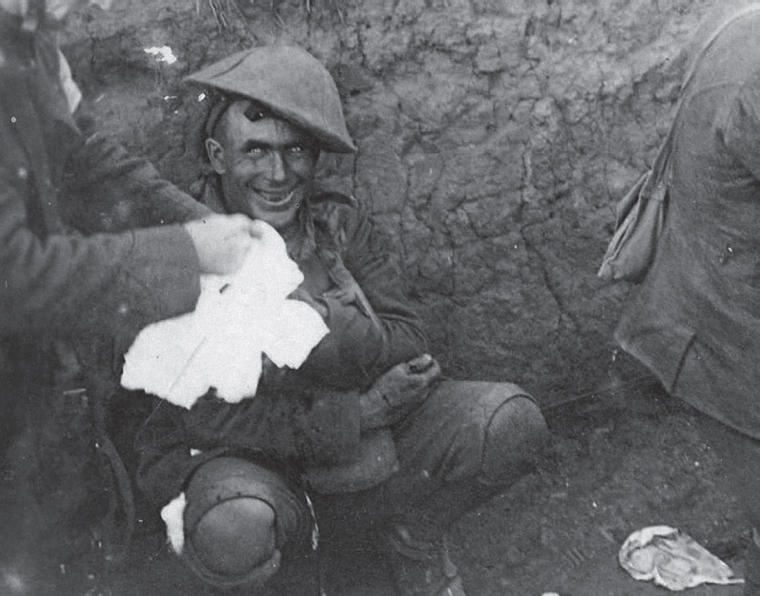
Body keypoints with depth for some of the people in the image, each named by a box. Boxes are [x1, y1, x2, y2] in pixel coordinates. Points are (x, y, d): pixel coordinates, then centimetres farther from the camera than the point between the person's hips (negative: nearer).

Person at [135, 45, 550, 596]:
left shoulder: (345, 226, 0)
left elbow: (409, 348, -9)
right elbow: (206, 416, -18)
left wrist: (325, 322, -29)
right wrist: (355, 412, -21)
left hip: (372, 450, 4)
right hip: (248, 463, -3)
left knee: (511, 421, -16)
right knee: (234, 532, -38)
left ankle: (409, 534, 12)